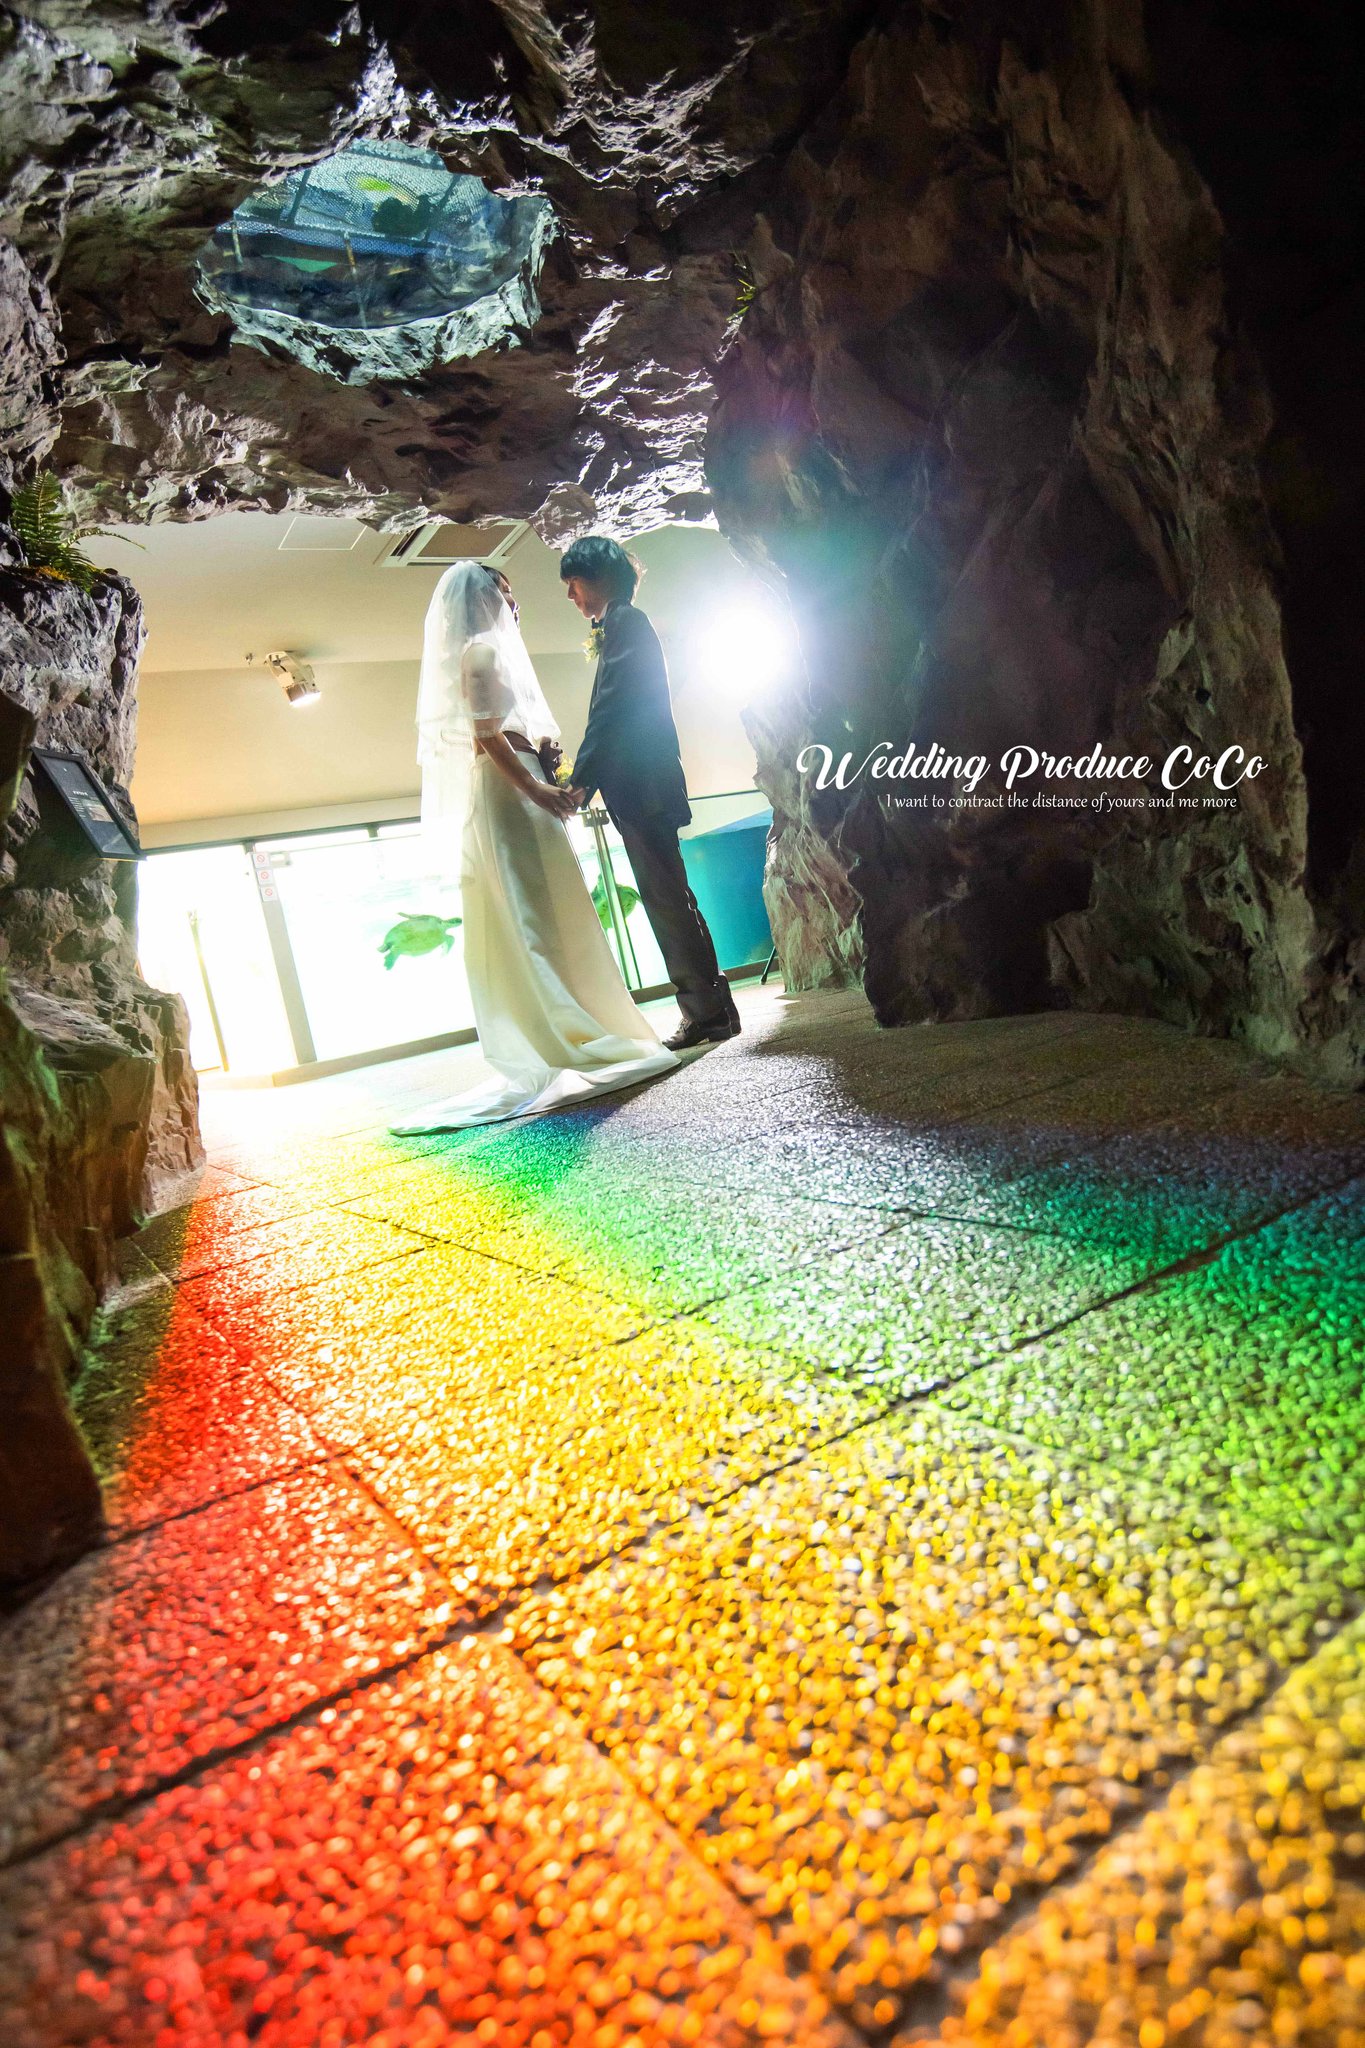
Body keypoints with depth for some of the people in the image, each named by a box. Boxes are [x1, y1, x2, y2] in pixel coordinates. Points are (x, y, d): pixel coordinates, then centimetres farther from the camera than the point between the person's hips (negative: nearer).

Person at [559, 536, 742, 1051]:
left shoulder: (625, 623, -5)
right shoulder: (626, 626, 24)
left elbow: (610, 711, -14)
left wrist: (580, 780, -14)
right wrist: (589, 779, 18)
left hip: (642, 788, -10)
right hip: (641, 791, 10)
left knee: (667, 901, -9)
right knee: (670, 901, 10)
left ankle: (707, 1009, -5)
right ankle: (709, 1008, 14)